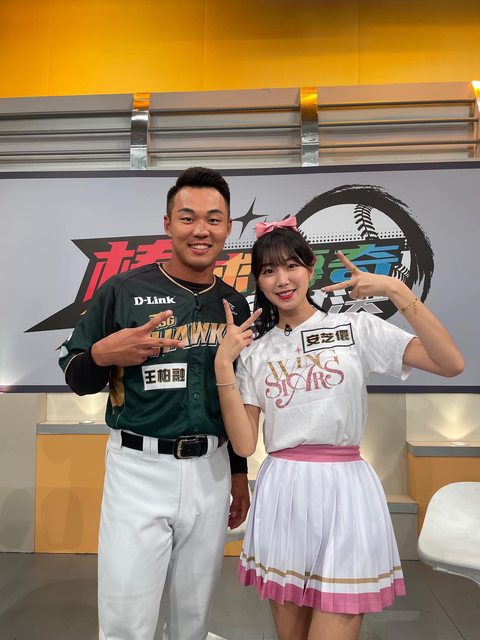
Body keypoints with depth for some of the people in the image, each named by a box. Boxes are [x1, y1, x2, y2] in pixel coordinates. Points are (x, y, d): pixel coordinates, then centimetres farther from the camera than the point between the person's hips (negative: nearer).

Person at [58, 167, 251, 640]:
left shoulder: (234, 305, 5)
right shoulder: (122, 291, -7)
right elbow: (75, 378, 1)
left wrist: (240, 473, 15)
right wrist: (104, 354, -21)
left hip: (211, 472, 3)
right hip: (138, 469, -3)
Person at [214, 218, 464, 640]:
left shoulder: (357, 328, 0)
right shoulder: (255, 351, 6)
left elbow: (452, 364, -10)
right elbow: (244, 444, -2)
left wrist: (398, 291, -14)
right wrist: (223, 364, -9)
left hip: (344, 490, -2)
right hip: (282, 495, 3)